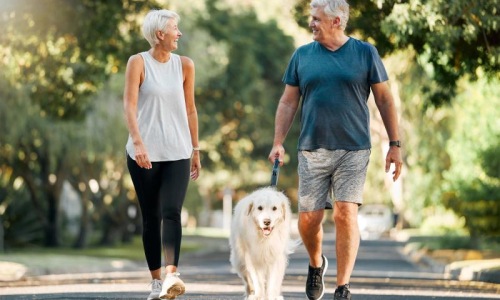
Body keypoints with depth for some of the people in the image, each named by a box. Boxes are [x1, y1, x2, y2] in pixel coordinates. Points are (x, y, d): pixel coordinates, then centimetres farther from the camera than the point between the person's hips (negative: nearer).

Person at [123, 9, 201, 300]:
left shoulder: (185, 65, 7)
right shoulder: (138, 62, -2)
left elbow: (190, 109, 13)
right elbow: (130, 104, -10)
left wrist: (196, 150, 14)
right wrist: (138, 142, -23)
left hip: (177, 153, 1)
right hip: (144, 153, -1)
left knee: (172, 212, -16)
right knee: (151, 217, 4)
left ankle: (172, 274, -28)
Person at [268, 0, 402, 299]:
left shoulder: (365, 53, 2)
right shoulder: (302, 56, 8)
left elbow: (385, 99, 5)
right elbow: (288, 102, 11)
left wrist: (395, 145, 1)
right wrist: (278, 143, 2)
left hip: (353, 150, -2)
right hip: (312, 150, 2)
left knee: (346, 214, -11)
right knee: (309, 219, 1)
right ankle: (316, 264, 32)